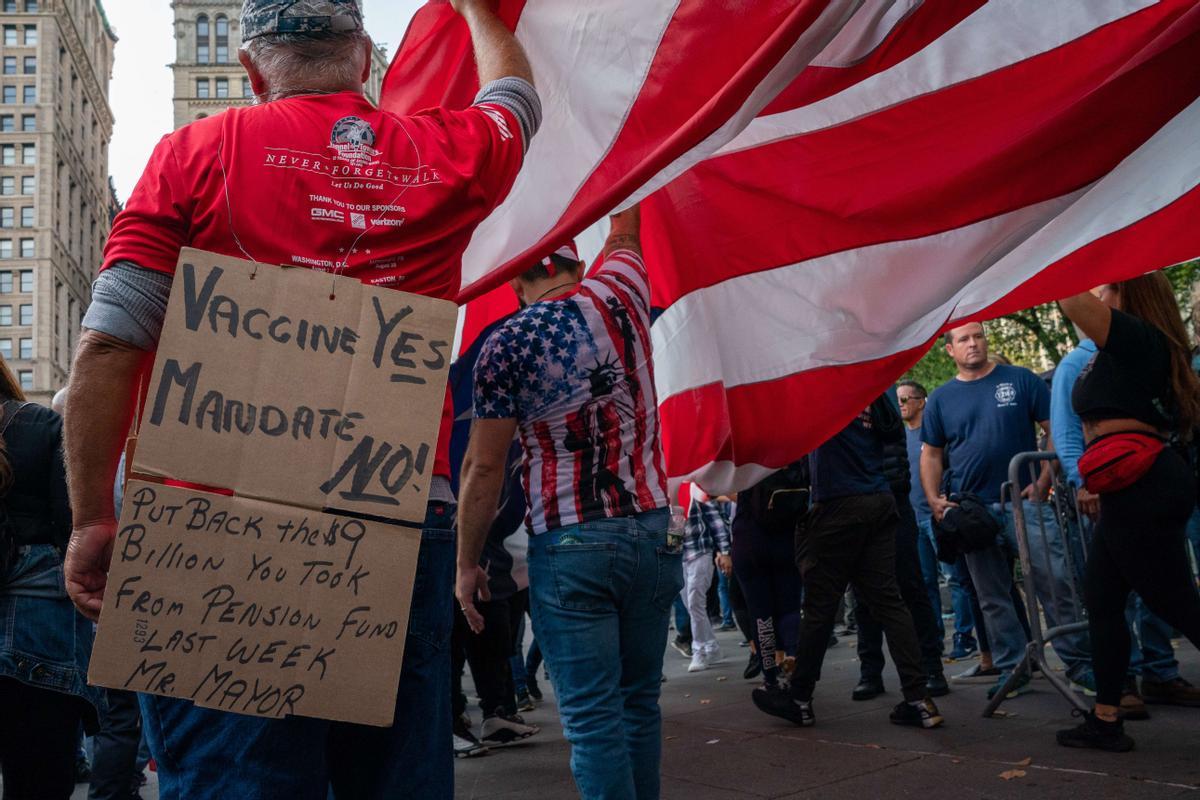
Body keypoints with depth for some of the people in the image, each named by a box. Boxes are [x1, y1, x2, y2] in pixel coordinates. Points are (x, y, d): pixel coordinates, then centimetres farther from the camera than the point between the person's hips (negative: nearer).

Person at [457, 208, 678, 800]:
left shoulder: (505, 345, -4)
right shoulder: (618, 295, 3)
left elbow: (484, 466, -5)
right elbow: (624, 231, 26)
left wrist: (466, 563, 3)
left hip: (568, 546, -4)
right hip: (651, 531, 4)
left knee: (593, 713, 1)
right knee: (639, 700, 15)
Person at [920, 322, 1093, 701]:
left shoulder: (1021, 380, 4)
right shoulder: (941, 398, 10)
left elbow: (1055, 431, 3)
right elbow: (931, 455, 12)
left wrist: (1043, 481, -9)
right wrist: (934, 501, -2)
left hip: (1024, 501, -2)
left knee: (1056, 583, -7)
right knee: (993, 598, 7)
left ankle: (1080, 664, 2)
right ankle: (1011, 669, 17)